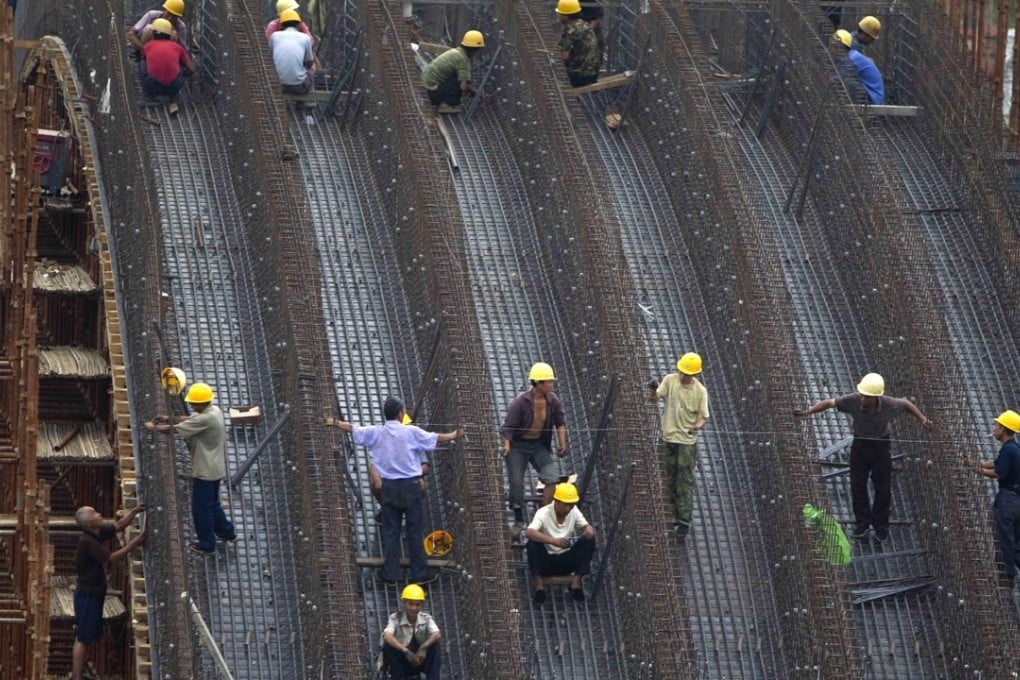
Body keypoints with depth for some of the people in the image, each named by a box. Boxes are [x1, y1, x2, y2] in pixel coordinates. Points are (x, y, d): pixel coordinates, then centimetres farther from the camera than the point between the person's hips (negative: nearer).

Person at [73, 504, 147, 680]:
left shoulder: (99, 533, 2)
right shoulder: (87, 542, -24)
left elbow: (119, 525, 13)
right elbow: (111, 558, -24)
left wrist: (134, 511, 0)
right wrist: (133, 545, -21)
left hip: (94, 593, 9)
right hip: (87, 595, -9)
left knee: (85, 637, 16)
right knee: (83, 639, -4)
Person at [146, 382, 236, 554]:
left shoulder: (205, 420, -29)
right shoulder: (214, 411, 0)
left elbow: (175, 429, -22)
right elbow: (189, 419, 11)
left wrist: (154, 428, -7)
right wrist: (169, 418, 0)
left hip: (205, 472, -9)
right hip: (215, 468, 9)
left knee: (201, 508, 5)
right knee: (212, 504, 26)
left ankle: (207, 545, 16)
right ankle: (226, 532, 38)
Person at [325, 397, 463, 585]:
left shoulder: (376, 433, -1)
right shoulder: (411, 432, -7)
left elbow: (353, 430, 10)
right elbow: (435, 439, 1)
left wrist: (335, 422, 28)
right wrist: (454, 435, 19)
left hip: (389, 486, 2)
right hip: (411, 485, -2)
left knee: (390, 531, 6)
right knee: (414, 530, 3)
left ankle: (390, 574, 6)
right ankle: (419, 573, 6)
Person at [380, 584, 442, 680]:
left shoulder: (426, 619, -4)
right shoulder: (395, 618, -12)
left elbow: (437, 635, -23)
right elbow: (387, 636, -31)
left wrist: (424, 647, -42)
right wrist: (406, 651, -43)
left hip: (421, 661, 2)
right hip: (402, 663, -2)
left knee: (434, 643, -23)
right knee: (388, 644, -29)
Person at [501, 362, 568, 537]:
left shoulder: (553, 401, -7)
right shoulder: (520, 402, -21)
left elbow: (560, 423, 4)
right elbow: (508, 426, -18)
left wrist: (562, 443, -9)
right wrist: (506, 445, -32)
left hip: (539, 445, 4)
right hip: (518, 446, -4)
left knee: (552, 477, -14)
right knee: (516, 483, -2)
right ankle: (518, 521, 16)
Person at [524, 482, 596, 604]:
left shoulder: (574, 511, -5)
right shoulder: (543, 513, -20)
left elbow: (585, 526, -2)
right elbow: (529, 532, -35)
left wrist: (589, 530, -30)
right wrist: (553, 541, -50)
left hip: (566, 560, 4)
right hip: (545, 561, -4)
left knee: (589, 540, -18)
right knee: (533, 543, -33)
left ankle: (576, 581, -13)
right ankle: (538, 583, -21)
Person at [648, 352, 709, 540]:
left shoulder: (700, 391, -8)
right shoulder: (670, 380, -3)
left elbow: (703, 417, -5)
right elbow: (656, 398, -12)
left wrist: (697, 426, -27)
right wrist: (654, 390, -36)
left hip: (687, 441, -3)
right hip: (669, 438, 3)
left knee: (685, 483, -3)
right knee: (671, 481, 12)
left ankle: (685, 521, 1)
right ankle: (677, 516, 24)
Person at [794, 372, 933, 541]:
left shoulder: (889, 405, -30)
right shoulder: (853, 400, -31)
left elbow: (906, 404, -9)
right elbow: (830, 403, -26)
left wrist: (922, 419, -6)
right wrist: (807, 411, -36)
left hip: (881, 444, -1)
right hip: (860, 443, 1)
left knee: (883, 487, 7)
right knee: (857, 485, 6)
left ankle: (881, 525, 26)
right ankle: (862, 522, 25)